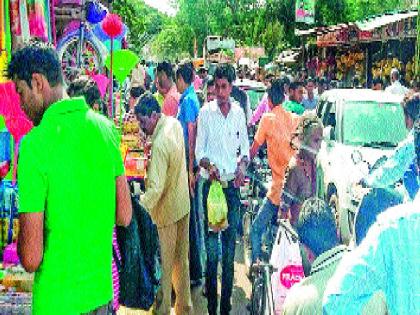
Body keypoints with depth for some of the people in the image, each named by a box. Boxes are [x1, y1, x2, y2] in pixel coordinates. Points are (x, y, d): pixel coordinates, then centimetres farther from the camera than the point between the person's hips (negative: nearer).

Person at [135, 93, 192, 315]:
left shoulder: (160, 144, -29)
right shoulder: (174, 123, -2)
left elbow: (156, 188, -33)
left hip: (166, 210, -9)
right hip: (183, 204, 9)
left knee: (163, 265, 5)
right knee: (182, 259, 20)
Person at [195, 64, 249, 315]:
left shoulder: (239, 112, 8)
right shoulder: (206, 112, -2)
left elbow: (245, 146, 14)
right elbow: (199, 150, -1)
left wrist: (243, 164, -4)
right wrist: (209, 165, -20)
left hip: (233, 184, 3)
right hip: (212, 182, -3)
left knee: (231, 240, 8)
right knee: (211, 240, -2)